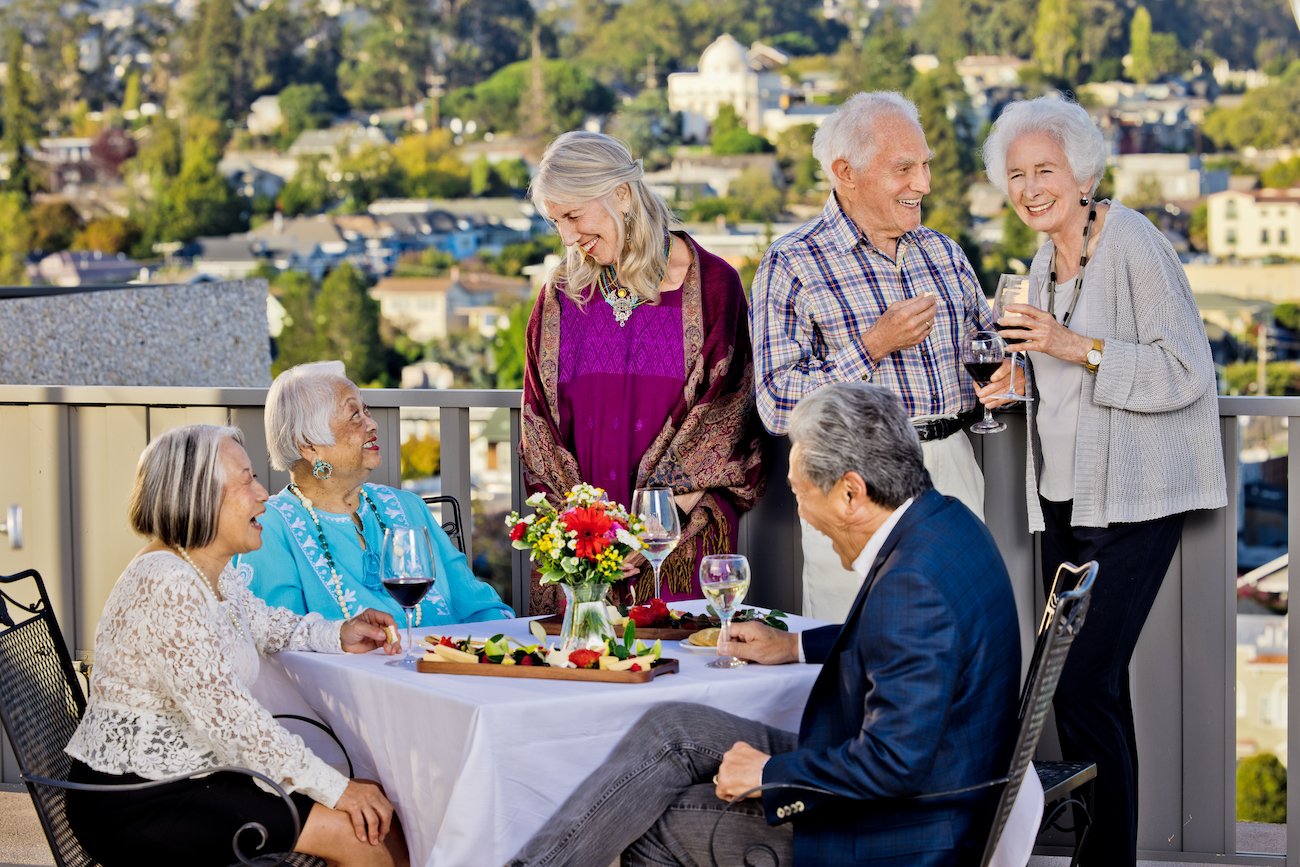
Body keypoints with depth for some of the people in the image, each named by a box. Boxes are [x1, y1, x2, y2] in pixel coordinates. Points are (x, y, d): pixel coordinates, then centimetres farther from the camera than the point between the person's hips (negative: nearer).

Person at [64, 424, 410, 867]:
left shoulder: (214, 574, 10)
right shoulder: (166, 585, -22)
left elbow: (266, 625, 31)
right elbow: (225, 715, -26)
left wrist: (339, 635, 9)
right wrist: (335, 788, -23)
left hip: (192, 775, 10)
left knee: (375, 805, 0)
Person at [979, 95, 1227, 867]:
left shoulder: (1134, 247, -11)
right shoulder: (1048, 262, 14)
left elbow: (1185, 372, -17)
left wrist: (1076, 348, -23)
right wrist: (1015, 388, 9)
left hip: (1132, 504, -8)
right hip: (1066, 499, 8)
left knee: (1085, 687, -15)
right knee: (1094, 687, 10)